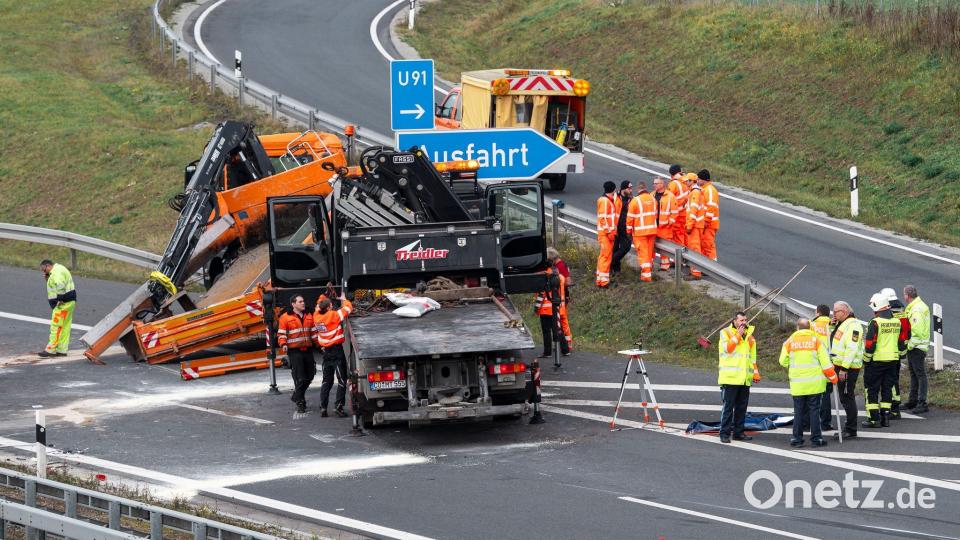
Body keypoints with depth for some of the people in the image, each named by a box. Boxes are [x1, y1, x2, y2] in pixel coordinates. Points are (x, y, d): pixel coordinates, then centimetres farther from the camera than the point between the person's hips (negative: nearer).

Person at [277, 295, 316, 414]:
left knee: (309, 376, 10)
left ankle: (297, 396, 30)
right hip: (295, 351, -6)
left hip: (308, 350, 6)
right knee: (299, 378, -8)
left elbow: (313, 332, 18)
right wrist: (283, 344, -19)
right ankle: (300, 403, 1)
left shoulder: (309, 317, 13)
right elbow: (281, 334, -3)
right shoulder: (285, 318, -3)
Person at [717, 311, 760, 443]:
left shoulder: (749, 335, 17)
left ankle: (738, 432, 14)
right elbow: (728, 348, -17)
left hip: (745, 378, 6)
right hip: (730, 377, -6)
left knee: (742, 406, 8)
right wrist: (738, 335, -14)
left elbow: (753, 356, 22)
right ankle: (724, 433, -4)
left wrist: (756, 372, 17)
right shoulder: (726, 332, -1)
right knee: (728, 406, -6)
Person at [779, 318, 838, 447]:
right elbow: (825, 361, -3)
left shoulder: (790, 341, 1)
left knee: (798, 411, 7)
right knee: (814, 410, 4)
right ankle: (816, 438, 4)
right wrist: (832, 377, 7)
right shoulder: (815, 340, -2)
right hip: (814, 382, -1)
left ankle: (797, 438, 6)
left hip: (797, 383, 1)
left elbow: (783, 361, 4)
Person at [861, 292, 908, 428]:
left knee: (872, 389, 2)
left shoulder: (875, 323, -15)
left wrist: (866, 360, -4)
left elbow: (870, 345, -15)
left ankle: (874, 418, 0)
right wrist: (900, 356, 23)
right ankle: (885, 417, 13)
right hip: (893, 360, 6)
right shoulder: (897, 322, 6)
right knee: (887, 389, 13)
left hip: (876, 361, -6)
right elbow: (902, 343, 13)